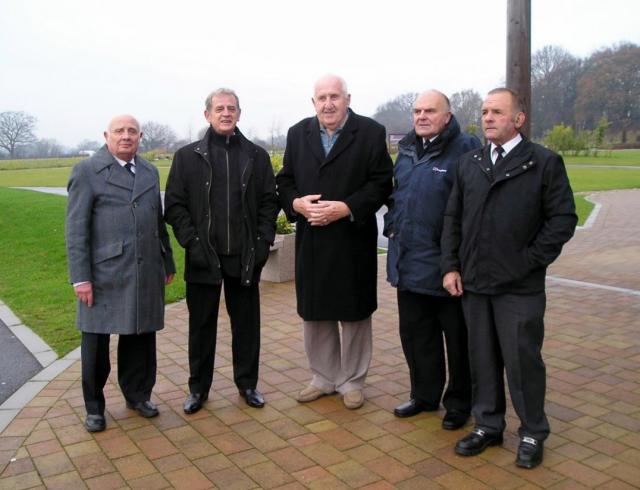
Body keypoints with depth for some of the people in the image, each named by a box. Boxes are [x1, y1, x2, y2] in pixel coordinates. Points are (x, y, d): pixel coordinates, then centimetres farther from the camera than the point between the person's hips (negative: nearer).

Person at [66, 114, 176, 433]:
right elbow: (76, 229, -6)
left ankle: (137, 395, 31)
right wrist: (80, 277, -11)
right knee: (96, 342, 8)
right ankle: (94, 407, 25)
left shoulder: (149, 172, 13)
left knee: (140, 337, 12)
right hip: (104, 276, -4)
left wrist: (168, 262, 15)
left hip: (146, 275, 4)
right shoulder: (87, 171, -3)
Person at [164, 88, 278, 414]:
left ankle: (247, 383, 27)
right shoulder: (187, 156, 3)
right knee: (201, 325, 10)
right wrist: (192, 243, -9)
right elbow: (174, 205, 0)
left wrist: (263, 242, -6)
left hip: (245, 257, 1)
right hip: (203, 257, -1)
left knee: (247, 323, 10)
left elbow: (268, 203, 5)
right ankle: (198, 388, 24)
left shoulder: (257, 156, 7)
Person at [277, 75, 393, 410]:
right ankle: (324, 378, 30)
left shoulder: (371, 133, -5)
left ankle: (352, 381, 24)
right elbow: (285, 180, 9)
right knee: (314, 313, 12)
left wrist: (345, 208, -19)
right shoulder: (298, 134, 8)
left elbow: (381, 183, -9)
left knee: (354, 313, 8)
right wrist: (297, 203, -11)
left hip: (353, 240, -3)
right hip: (310, 240, 4)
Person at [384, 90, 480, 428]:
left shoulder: (466, 149, -11)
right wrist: (392, 224, 14)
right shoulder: (406, 149, 12)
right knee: (415, 334, 17)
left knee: (458, 338, 9)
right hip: (408, 263, 7)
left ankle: (459, 401, 27)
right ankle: (424, 395, 35)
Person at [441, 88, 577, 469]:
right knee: (482, 360, 13)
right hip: (474, 283, 4)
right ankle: (488, 426, 29)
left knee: (522, 361, 5)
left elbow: (563, 219, -6)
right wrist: (451, 266, 4)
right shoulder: (469, 164, 11)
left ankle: (533, 434, 24)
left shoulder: (545, 162, -3)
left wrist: (530, 261, -9)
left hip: (520, 287, -4)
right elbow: (453, 218, 11)